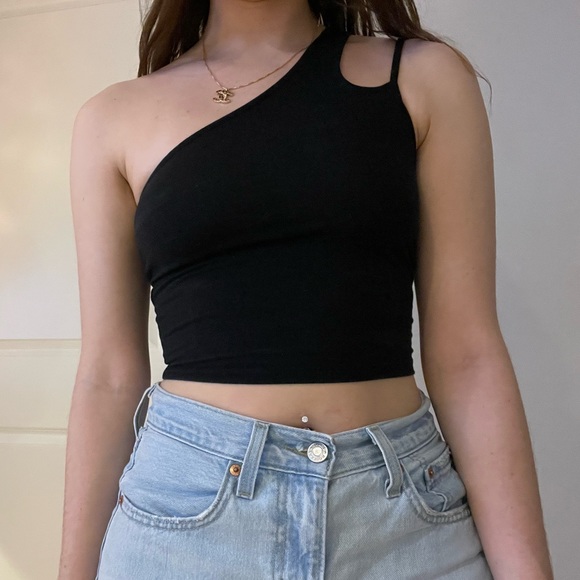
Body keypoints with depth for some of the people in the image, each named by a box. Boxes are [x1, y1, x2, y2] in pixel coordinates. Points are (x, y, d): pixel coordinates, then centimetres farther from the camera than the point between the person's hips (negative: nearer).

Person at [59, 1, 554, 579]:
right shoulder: (113, 119, 3)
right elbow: (109, 375, 1)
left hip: (402, 508, 1)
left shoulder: (426, 76, 1)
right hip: (184, 505, 1)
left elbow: (467, 355, -3)